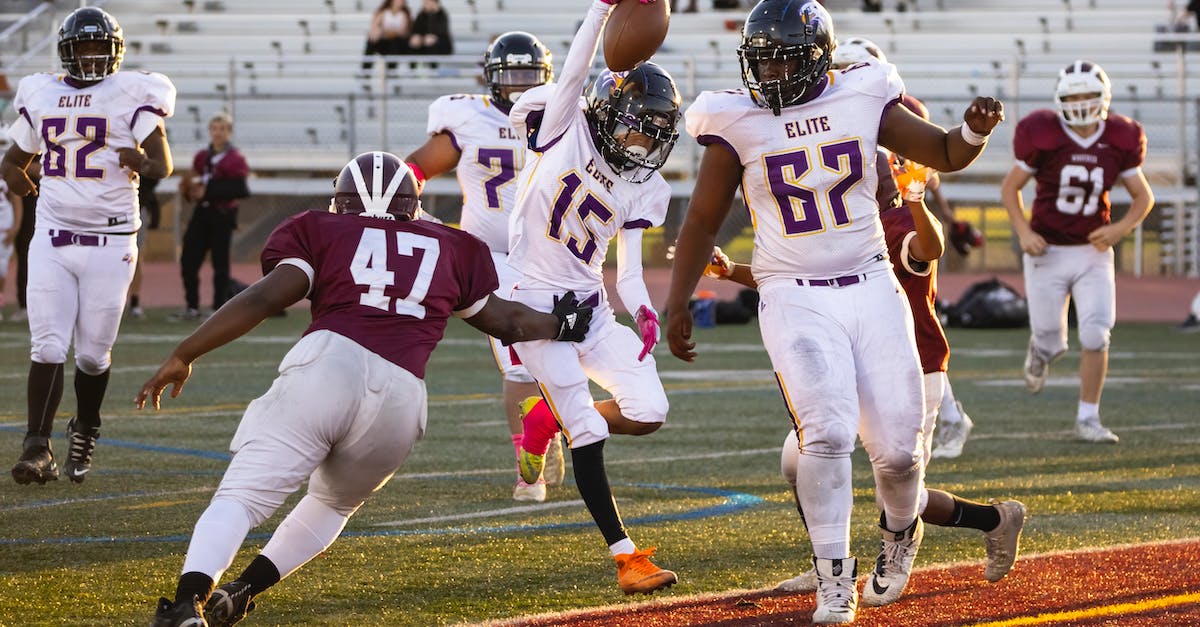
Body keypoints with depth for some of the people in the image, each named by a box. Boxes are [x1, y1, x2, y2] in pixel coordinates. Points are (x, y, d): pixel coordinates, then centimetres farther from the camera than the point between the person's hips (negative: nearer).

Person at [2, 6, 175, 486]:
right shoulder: (40, 96, 10)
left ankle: (84, 433, 27)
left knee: (94, 353, 3)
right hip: (52, 238, 2)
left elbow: (163, 166, -11)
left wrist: (142, 162, -32)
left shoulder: (132, 96, -3)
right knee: (48, 346, -7)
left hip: (110, 243, -2)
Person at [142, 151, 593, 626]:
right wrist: (558, 324, 58)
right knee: (334, 502, 29)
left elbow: (263, 299, 3)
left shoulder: (323, 232, 17)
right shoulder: (450, 249, 27)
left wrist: (182, 356, 5)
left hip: (326, 368, -3)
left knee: (241, 497, -6)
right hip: (400, 399, 3)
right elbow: (504, 321, 39)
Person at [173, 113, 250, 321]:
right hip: (202, 212, 6)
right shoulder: (202, 157, 13)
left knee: (220, 263, -1)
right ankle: (192, 307, 14)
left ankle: (218, 309, 6)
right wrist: (188, 190, -5)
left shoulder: (234, 159, -7)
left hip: (222, 215, -6)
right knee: (188, 259, 4)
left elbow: (238, 190, -16)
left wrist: (208, 192, -20)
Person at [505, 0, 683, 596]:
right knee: (589, 431, -11)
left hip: (590, 302, 6)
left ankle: (547, 418, 22)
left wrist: (642, 311, -14)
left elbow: (628, 268, 6)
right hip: (534, 298, -6)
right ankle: (626, 557, -7)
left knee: (649, 411, -4)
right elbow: (575, 72, -23)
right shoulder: (568, 130, -8)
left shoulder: (642, 189, 5)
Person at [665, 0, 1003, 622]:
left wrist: (975, 131, -11)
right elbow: (702, 222, 6)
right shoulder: (739, 124, -3)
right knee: (826, 432, -21)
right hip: (795, 299, -2)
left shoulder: (861, 102, 0)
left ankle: (900, 532, 32)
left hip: (872, 290, 2)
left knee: (897, 448, -2)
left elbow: (946, 154, 10)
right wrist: (676, 304, 3)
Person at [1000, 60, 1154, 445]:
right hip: (1048, 252, -2)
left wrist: (1121, 228, -11)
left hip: (1093, 252, 2)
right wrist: (1023, 231, -15)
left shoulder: (1118, 142, -4)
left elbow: (1144, 197, 8)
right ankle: (1040, 349, 41)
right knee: (1051, 344, 2)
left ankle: (1088, 420, -1)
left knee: (1096, 336, -12)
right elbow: (1010, 187, 0)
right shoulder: (1043, 136, -12)